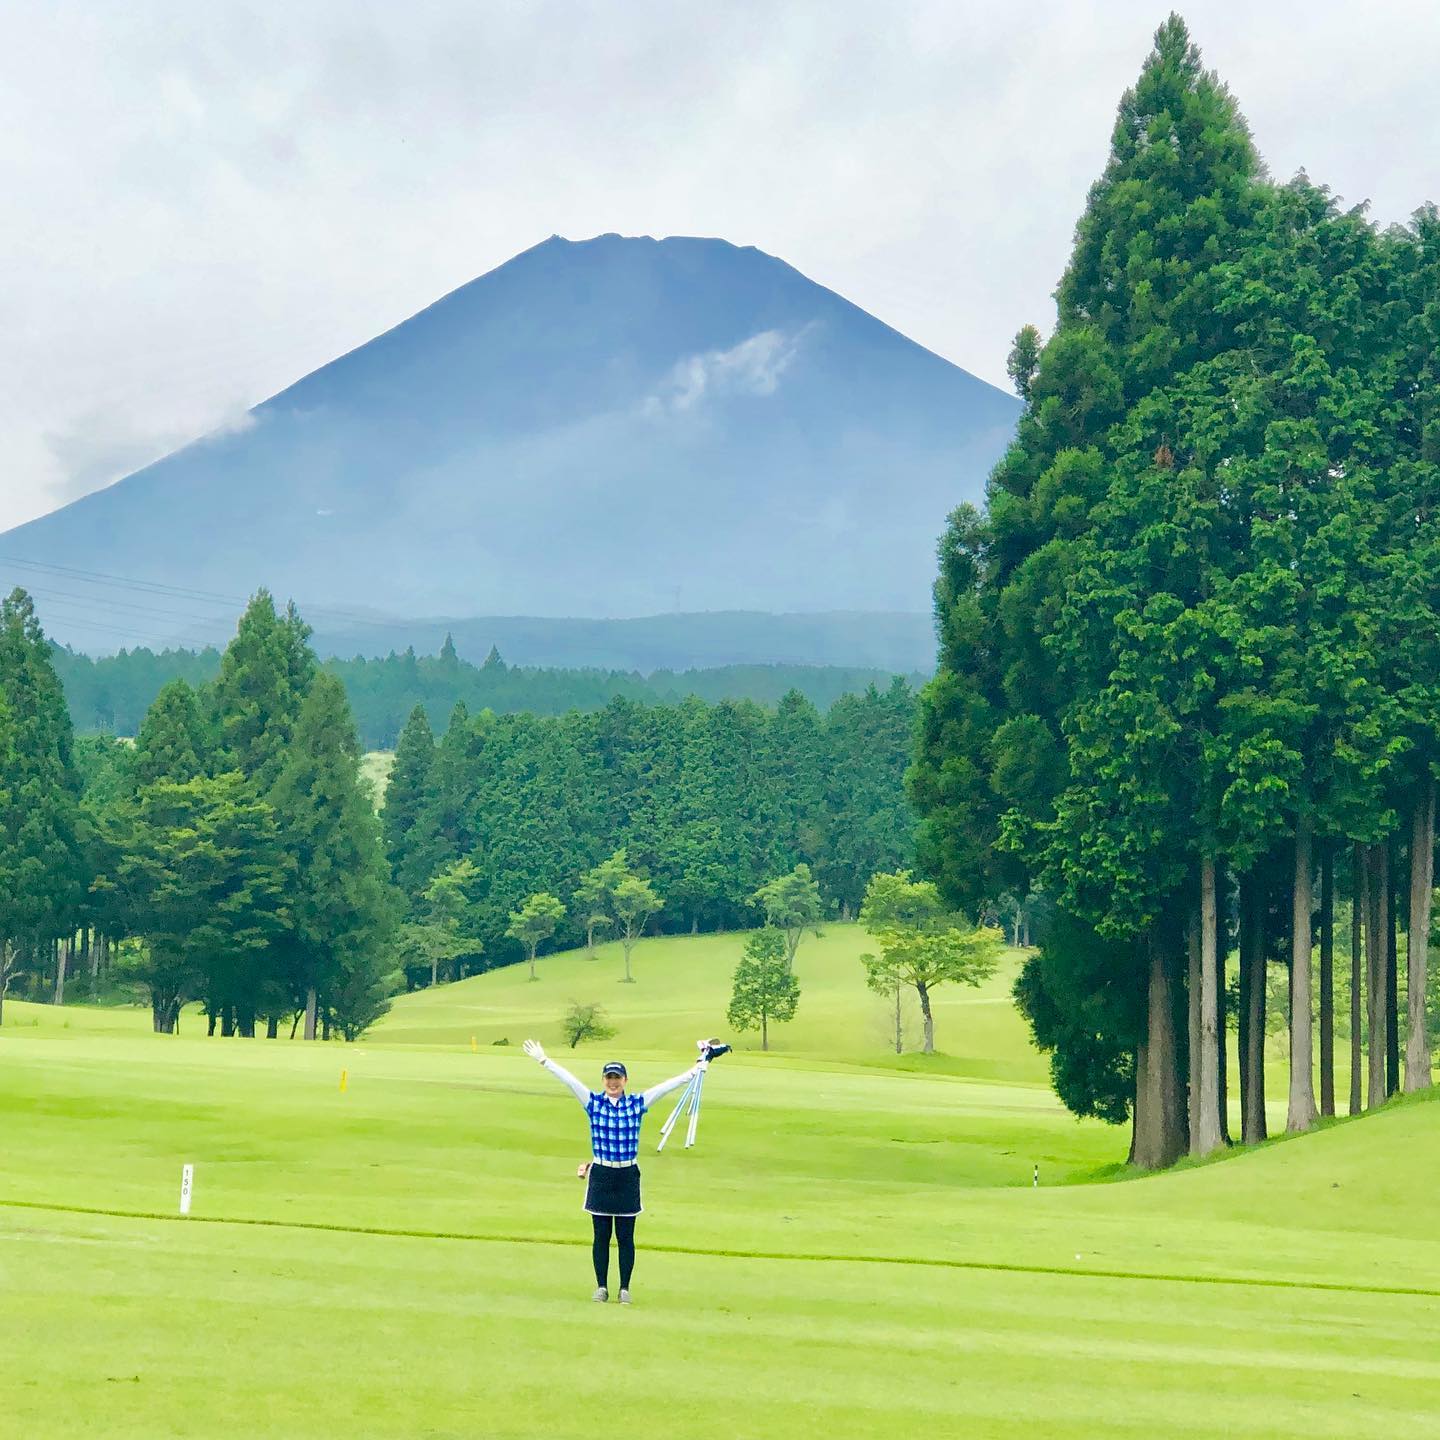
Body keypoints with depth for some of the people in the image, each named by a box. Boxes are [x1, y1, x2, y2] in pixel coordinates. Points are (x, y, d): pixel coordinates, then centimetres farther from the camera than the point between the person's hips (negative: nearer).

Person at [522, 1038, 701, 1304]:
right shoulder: (593, 1102, 0)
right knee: (601, 1235, 6)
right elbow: (567, 1078, -5)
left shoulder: (638, 1103, 1)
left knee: (625, 1236, 4)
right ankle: (601, 1286, 16)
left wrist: (693, 1072, -8)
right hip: (600, 1176, 0)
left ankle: (625, 1288, 13)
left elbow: (667, 1086, -2)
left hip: (628, 1177, 0)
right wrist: (543, 1060, -10)